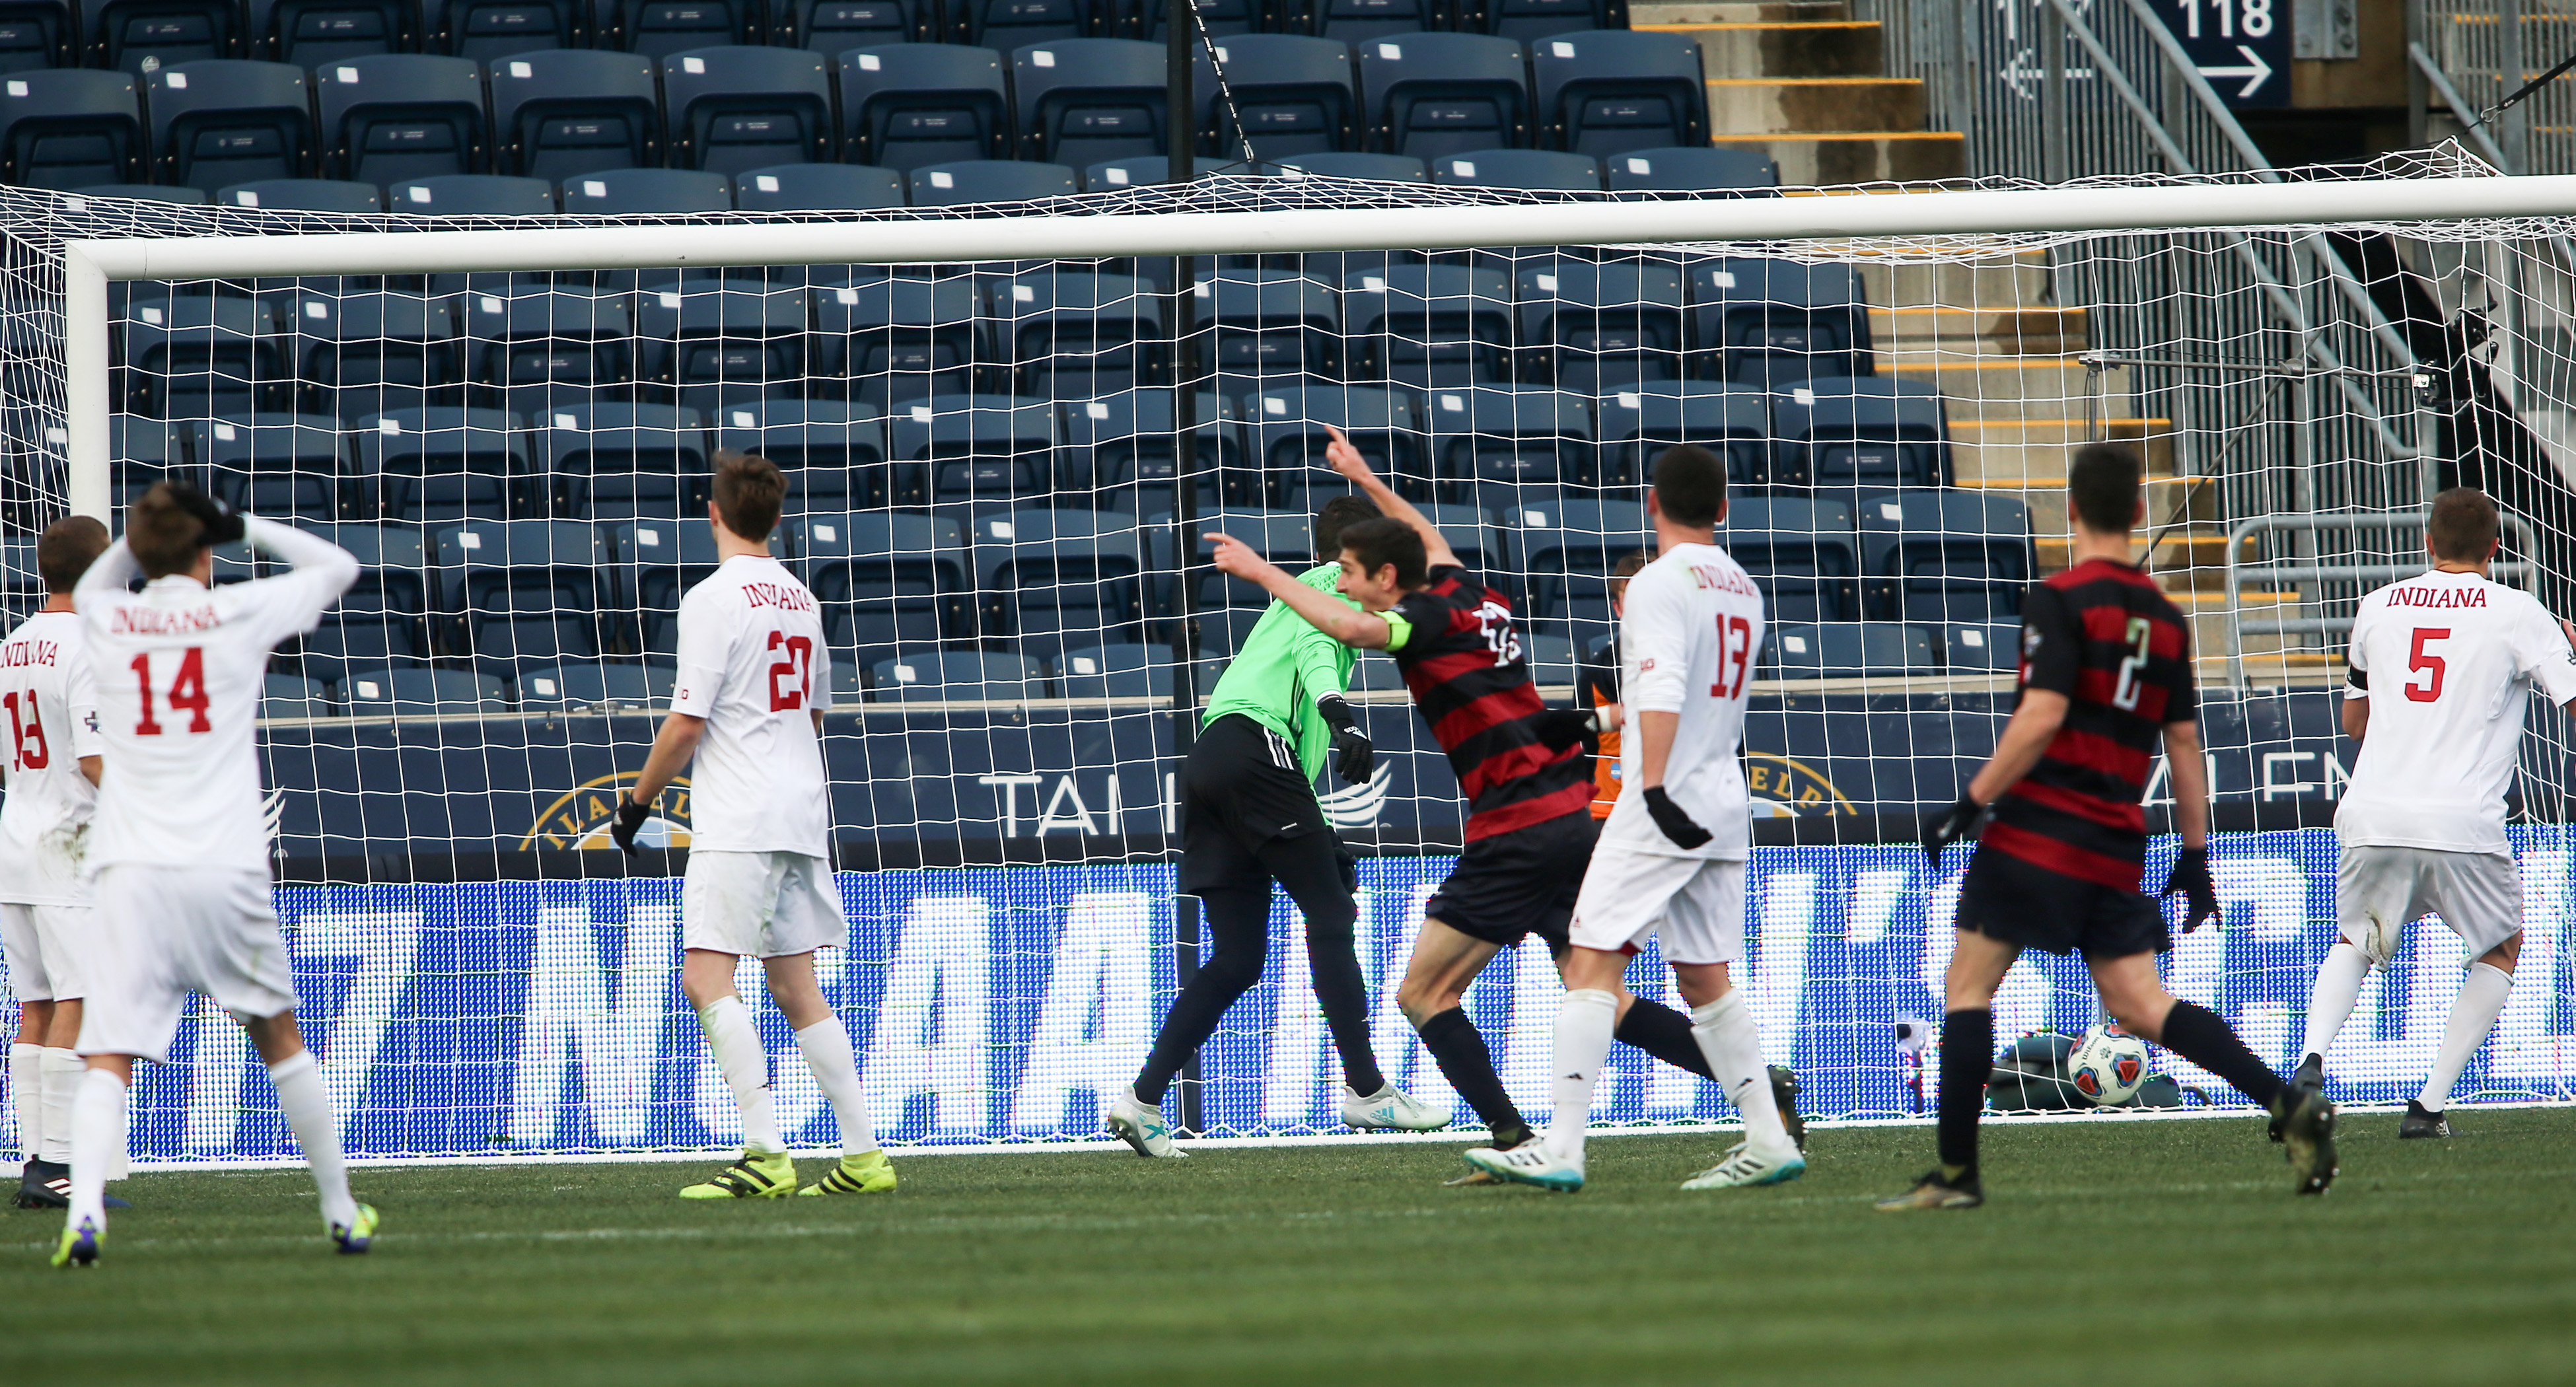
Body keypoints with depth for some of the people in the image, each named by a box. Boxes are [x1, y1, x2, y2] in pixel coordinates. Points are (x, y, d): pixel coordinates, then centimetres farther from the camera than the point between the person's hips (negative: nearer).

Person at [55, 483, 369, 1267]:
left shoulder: (108, 620, 7)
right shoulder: (239, 613, 2)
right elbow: (337, 568, 18)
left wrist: (147, 530, 25)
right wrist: (245, 526, 17)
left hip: (132, 876, 0)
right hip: (224, 870, 0)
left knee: (109, 1061, -7)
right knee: (280, 1041, 17)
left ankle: (85, 1210, -29)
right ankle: (342, 1213, 24)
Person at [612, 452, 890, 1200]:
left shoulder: (714, 600, -10)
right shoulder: (801, 600, 14)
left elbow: (687, 723, -13)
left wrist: (637, 799, -1)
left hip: (738, 823, -8)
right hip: (802, 812, 8)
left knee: (707, 976, -12)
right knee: (796, 989, 11)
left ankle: (766, 1153, -22)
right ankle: (864, 1154, 8)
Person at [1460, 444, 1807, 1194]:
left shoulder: (1661, 583, -10)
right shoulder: (1743, 589, 16)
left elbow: (1663, 693, -22)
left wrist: (1654, 788, -30)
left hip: (1664, 813, -8)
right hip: (1727, 808, 8)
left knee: (1591, 964, -9)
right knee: (1706, 982, 14)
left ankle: (1561, 1149, -16)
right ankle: (1768, 1140, 9)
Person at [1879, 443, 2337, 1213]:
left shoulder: (2059, 601, -7)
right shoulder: (2164, 617, 13)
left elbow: (2042, 717, -17)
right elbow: (2184, 743, 15)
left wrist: (1970, 804, -12)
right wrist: (2195, 854, 19)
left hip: (2039, 830, -6)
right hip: (2118, 846, 6)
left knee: (1968, 983, 3)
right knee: (2141, 1003, 6)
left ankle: (1957, 1171, 0)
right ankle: (2291, 1105, -10)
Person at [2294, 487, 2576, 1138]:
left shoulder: (2378, 607, 13)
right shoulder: (2517, 613, 2)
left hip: (2372, 815, 3)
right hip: (2462, 824, -3)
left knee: (2355, 943, 26)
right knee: (2502, 947, 22)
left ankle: (2313, 1058, -4)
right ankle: (2431, 1102, 9)